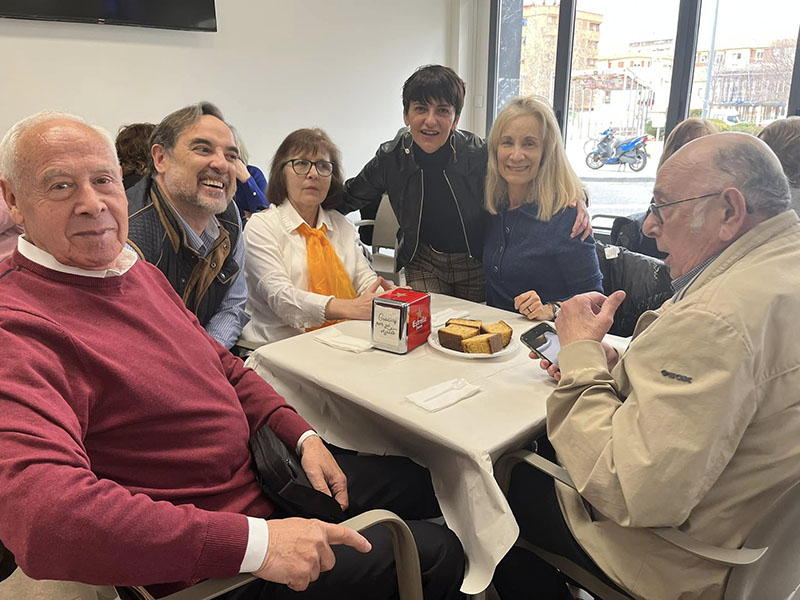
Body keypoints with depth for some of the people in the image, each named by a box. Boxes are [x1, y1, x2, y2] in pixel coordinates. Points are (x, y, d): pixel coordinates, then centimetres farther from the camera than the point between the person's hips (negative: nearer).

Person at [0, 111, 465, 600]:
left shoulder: (140, 272, 7)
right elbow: (41, 510, -37)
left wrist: (304, 437, 0)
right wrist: (253, 542, -38)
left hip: (262, 471, 9)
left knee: (418, 482, 22)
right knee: (437, 555, 2)